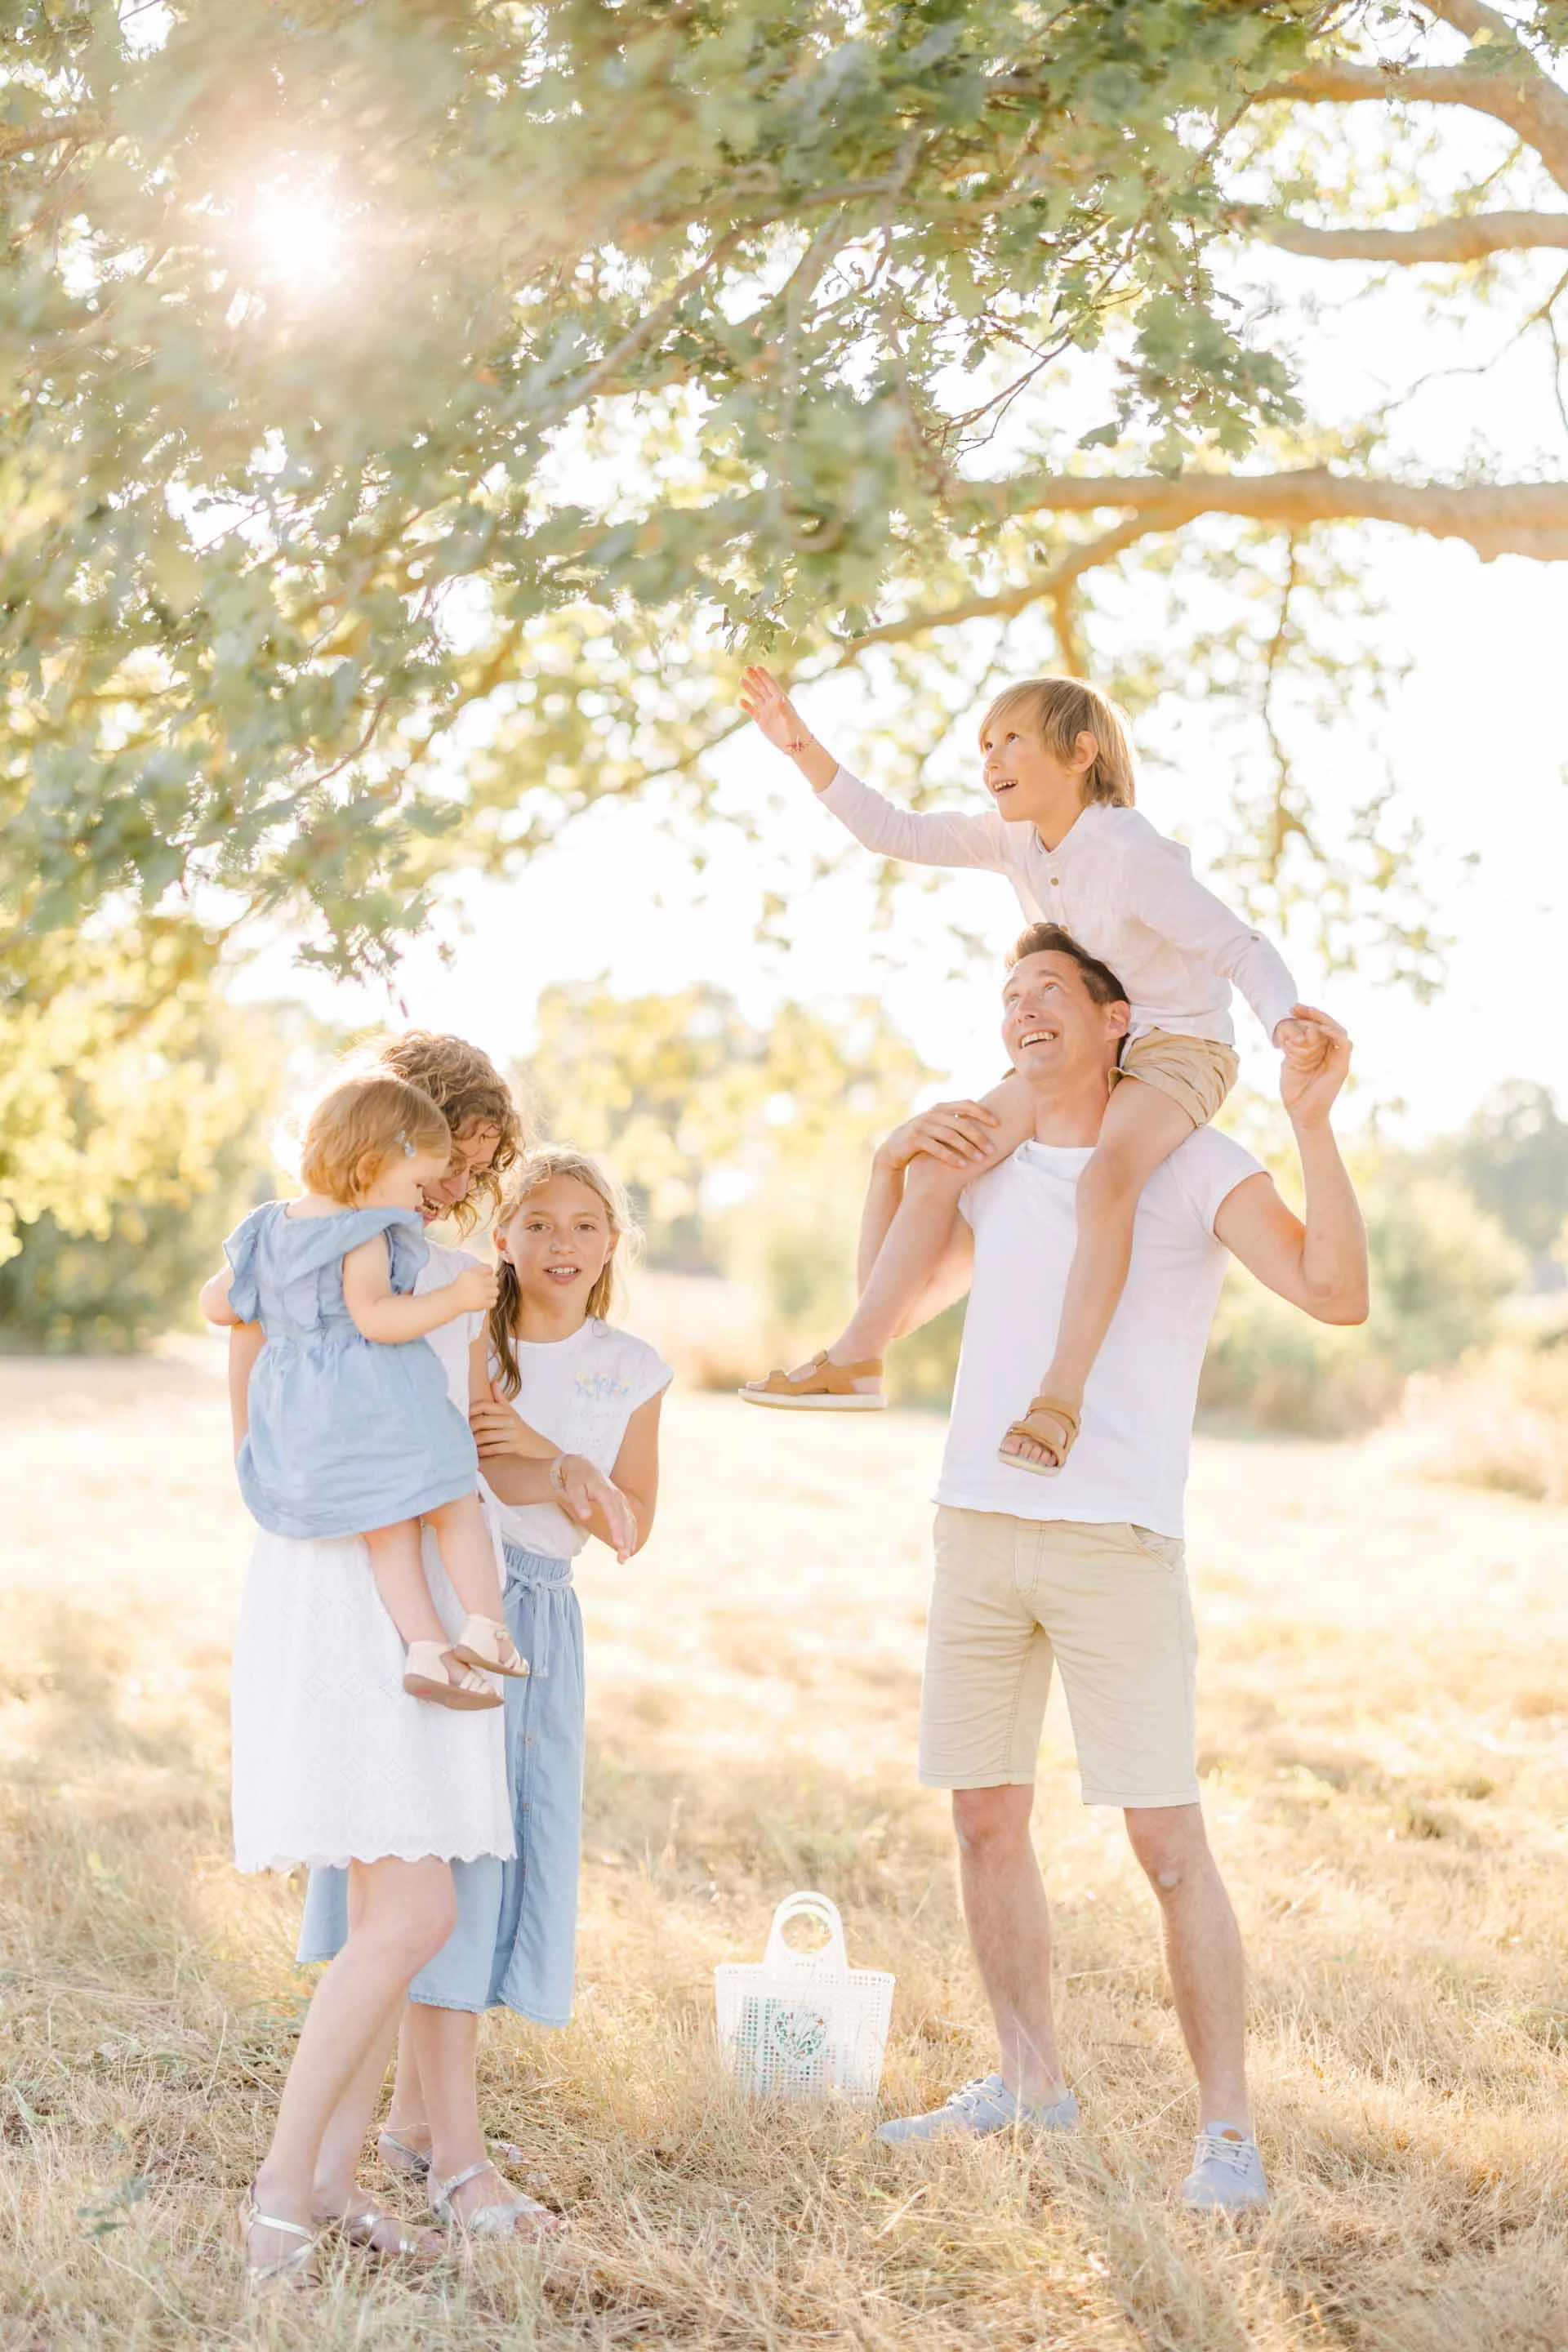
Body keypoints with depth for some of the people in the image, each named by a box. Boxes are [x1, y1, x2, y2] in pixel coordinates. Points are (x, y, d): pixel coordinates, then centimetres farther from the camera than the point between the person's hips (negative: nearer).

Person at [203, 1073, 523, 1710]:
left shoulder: (269, 1231, 11)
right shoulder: (365, 1237, -14)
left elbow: (216, 1303, 18)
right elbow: (373, 1316, -26)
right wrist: (456, 1297, -22)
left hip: (300, 1420, 7)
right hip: (375, 1404, -7)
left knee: (388, 1532, 8)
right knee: (457, 1507, 6)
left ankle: (425, 1646, -2)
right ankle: (485, 1628, -3)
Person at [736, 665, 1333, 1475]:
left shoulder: (1131, 855, -24)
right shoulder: (1015, 839, -1)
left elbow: (1238, 946, -25)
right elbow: (895, 832, 2)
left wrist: (1286, 1022, -45)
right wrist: (804, 750, -7)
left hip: (1177, 1051, -8)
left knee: (1106, 1176, -37)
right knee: (938, 1160, -3)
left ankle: (1060, 1395, -33)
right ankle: (856, 1358, 3)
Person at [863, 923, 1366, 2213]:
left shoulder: (1194, 1164, -3)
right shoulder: (995, 1164, 14)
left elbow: (1338, 1293, -16)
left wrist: (1313, 1122, -24)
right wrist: (889, 1165, 11)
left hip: (1117, 1546, -6)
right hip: (977, 1529, 6)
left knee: (1169, 1840, -6)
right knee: (988, 1818, 12)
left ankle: (1228, 2129, 2)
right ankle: (1031, 2082, 28)